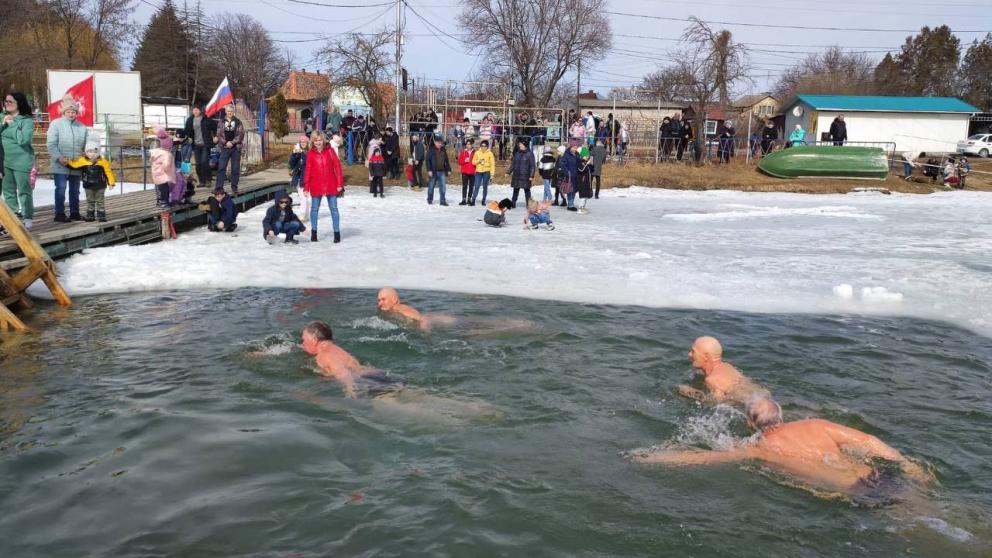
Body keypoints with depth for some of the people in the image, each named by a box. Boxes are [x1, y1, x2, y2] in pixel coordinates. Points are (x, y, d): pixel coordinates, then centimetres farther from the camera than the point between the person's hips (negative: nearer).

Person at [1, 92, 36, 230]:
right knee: (8, 191, 12)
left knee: (24, 191, -2)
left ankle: (28, 219, 4)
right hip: (5, 161, 7)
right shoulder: (5, 118, 9)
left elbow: (23, 139, -21)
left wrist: (12, 124, -14)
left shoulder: (27, 120, -9)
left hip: (21, 161, -7)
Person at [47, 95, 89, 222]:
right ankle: (59, 214, 1)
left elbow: (87, 145, 12)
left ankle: (74, 213, 23)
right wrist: (59, 157, -20)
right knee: (61, 189, -4)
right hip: (60, 165, -4)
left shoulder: (81, 127, 7)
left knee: (75, 190, 13)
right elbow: (51, 144, -9)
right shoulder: (56, 124, -4)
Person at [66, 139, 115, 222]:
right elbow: (74, 164, -5)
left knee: (100, 201, 6)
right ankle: (90, 215, 20)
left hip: (100, 186, -2)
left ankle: (101, 215, 14)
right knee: (90, 201, 12)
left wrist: (111, 183, -11)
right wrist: (67, 163, -23)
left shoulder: (103, 162, -11)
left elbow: (108, 172, -9)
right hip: (88, 186, 2)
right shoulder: (83, 161, -6)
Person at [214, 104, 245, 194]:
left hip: (236, 148, 0)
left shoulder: (238, 122, 5)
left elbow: (241, 134, -2)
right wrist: (225, 143, -13)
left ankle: (234, 187, 9)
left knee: (235, 169, 2)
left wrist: (232, 142, -12)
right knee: (221, 167, -4)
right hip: (225, 148, 0)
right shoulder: (221, 122, 7)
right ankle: (219, 187, -3)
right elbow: (218, 134, 2)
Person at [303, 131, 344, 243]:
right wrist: (306, 187, 2)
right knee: (314, 208, 9)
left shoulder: (330, 150, 0)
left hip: (330, 185, -1)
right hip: (316, 186, 1)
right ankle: (313, 232, 22)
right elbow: (308, 170, 3)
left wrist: (339, 183, -5)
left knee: (333, 208, 4)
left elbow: (337, 166, -1)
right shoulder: (310, 153, 1)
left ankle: (337, 233, 10)